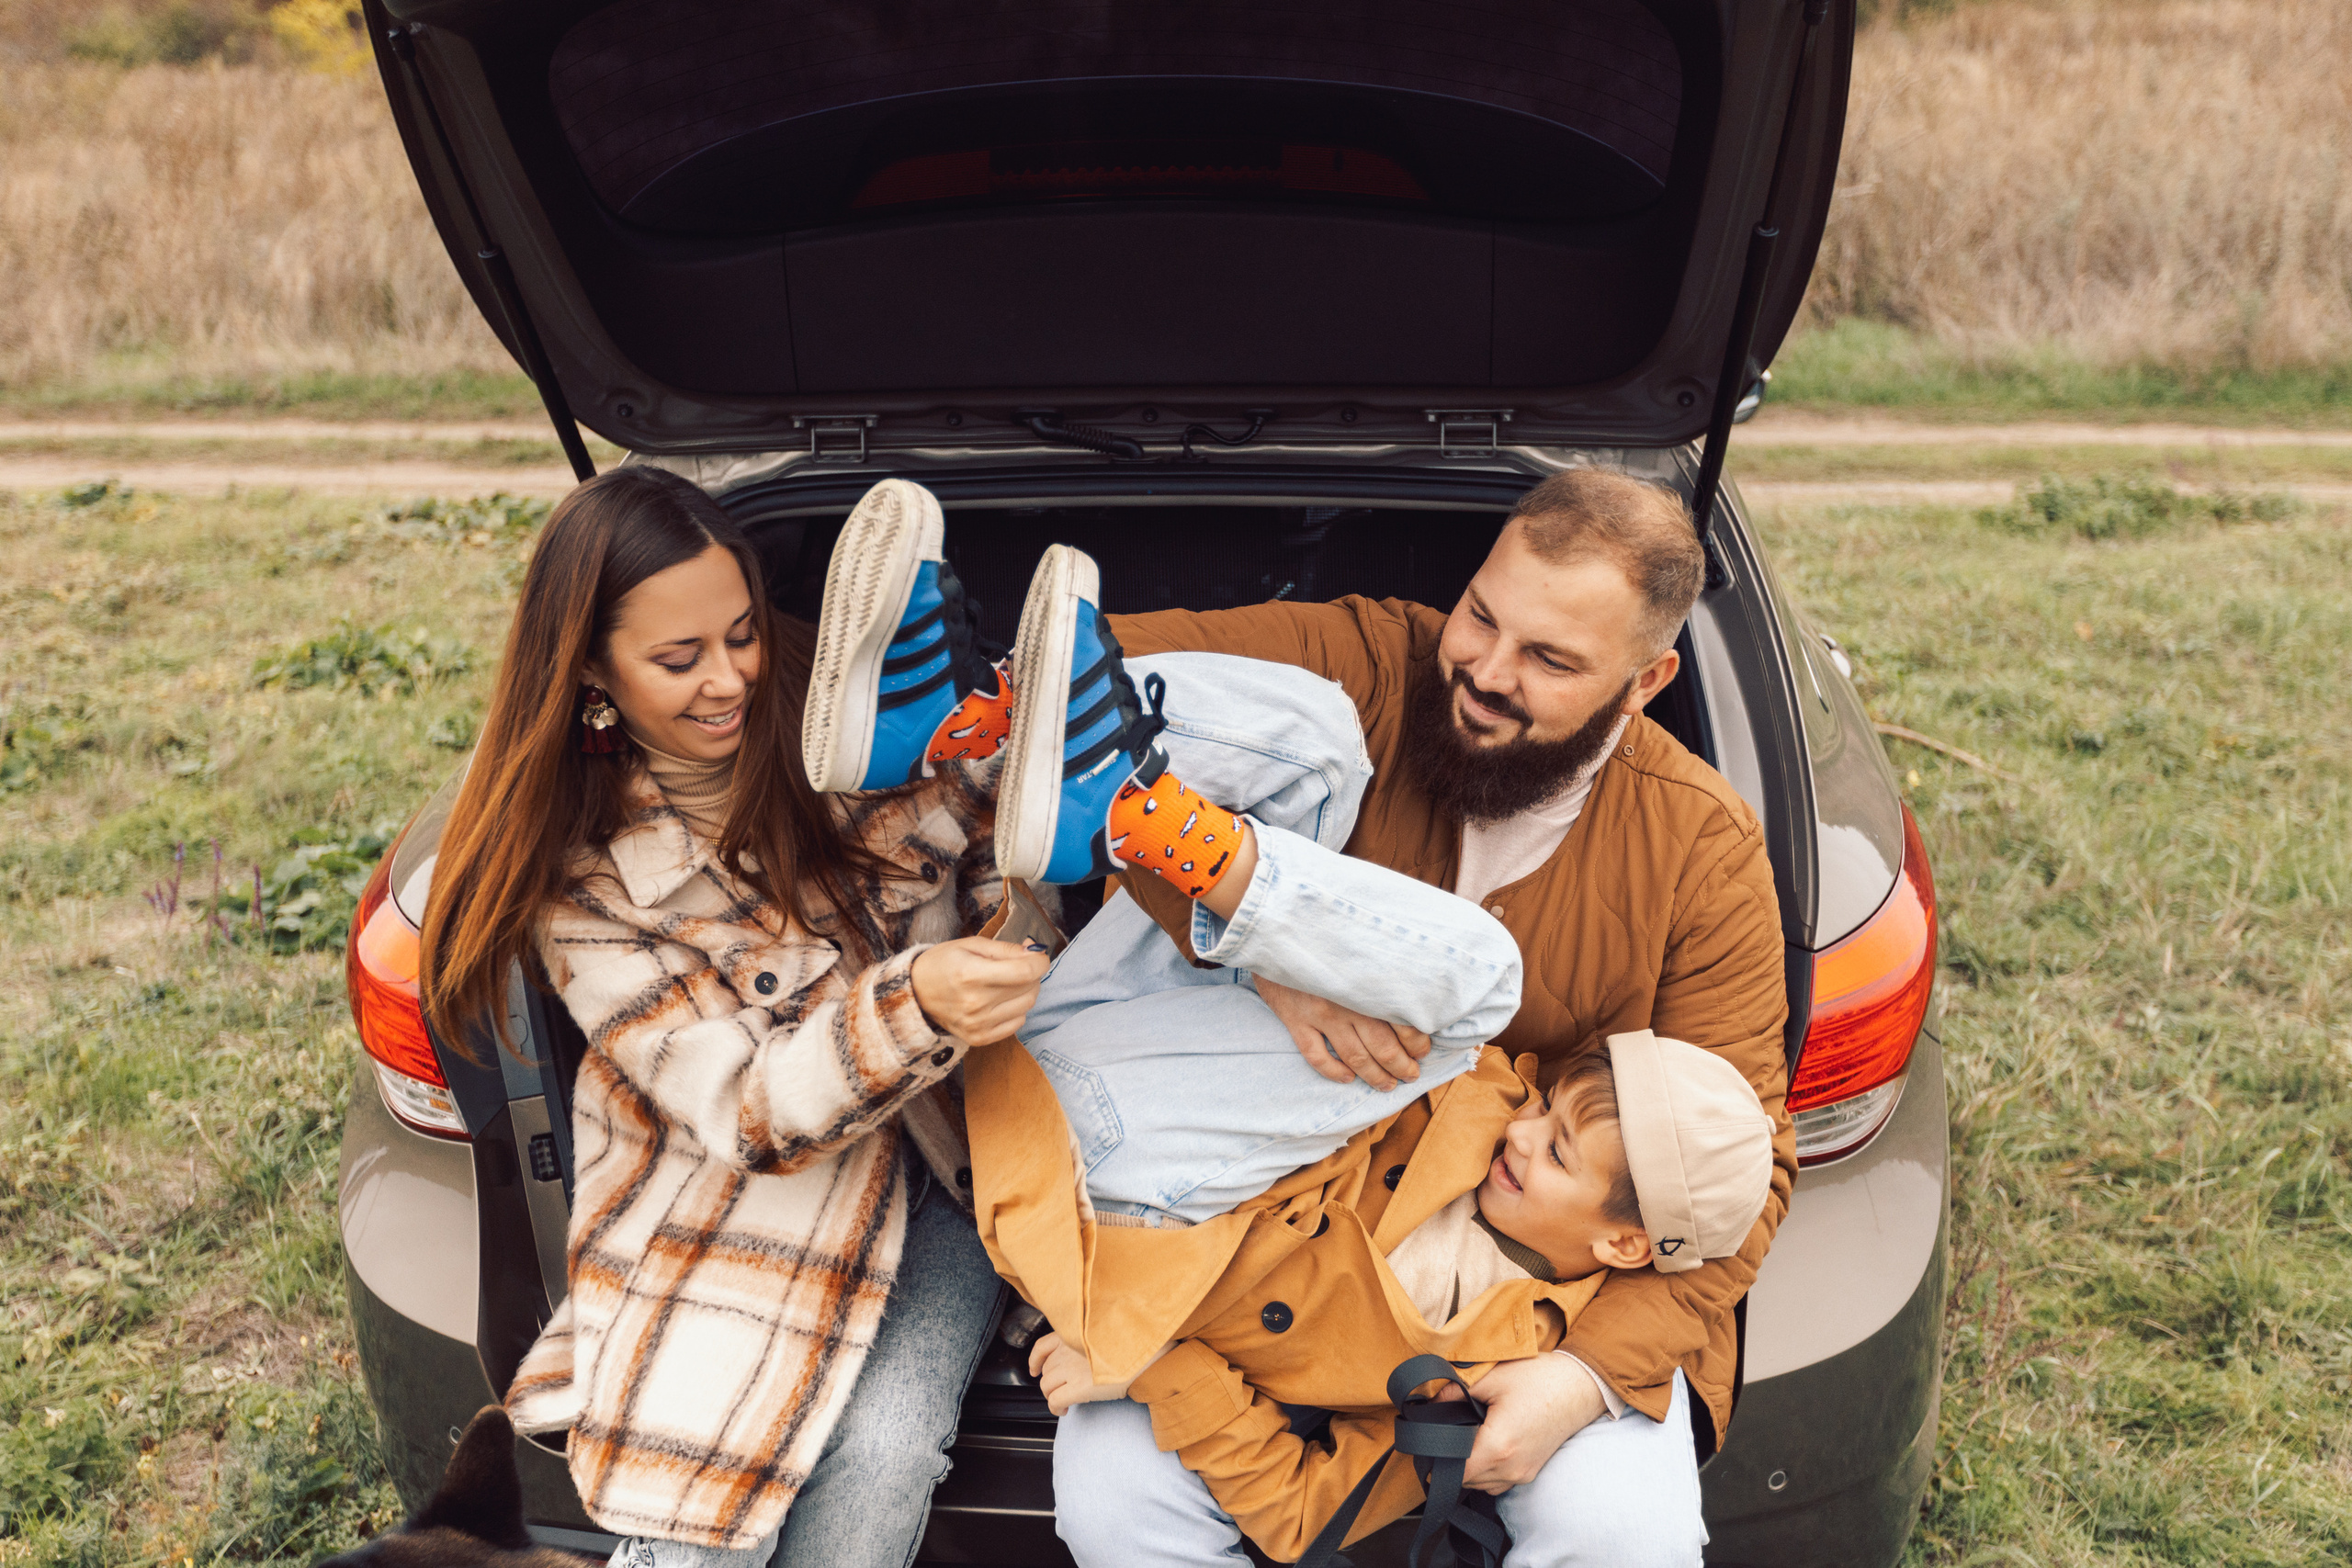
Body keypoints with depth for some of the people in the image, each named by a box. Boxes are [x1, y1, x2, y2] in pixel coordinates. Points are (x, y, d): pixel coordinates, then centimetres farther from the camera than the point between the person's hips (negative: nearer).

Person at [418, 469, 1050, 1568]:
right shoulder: (579, 871, -8)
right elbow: (740, 1110, -17)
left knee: (879, 1455, -23)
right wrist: (911, 1009, -36)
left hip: (944, 1159, 1)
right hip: (740, 1203, -1)